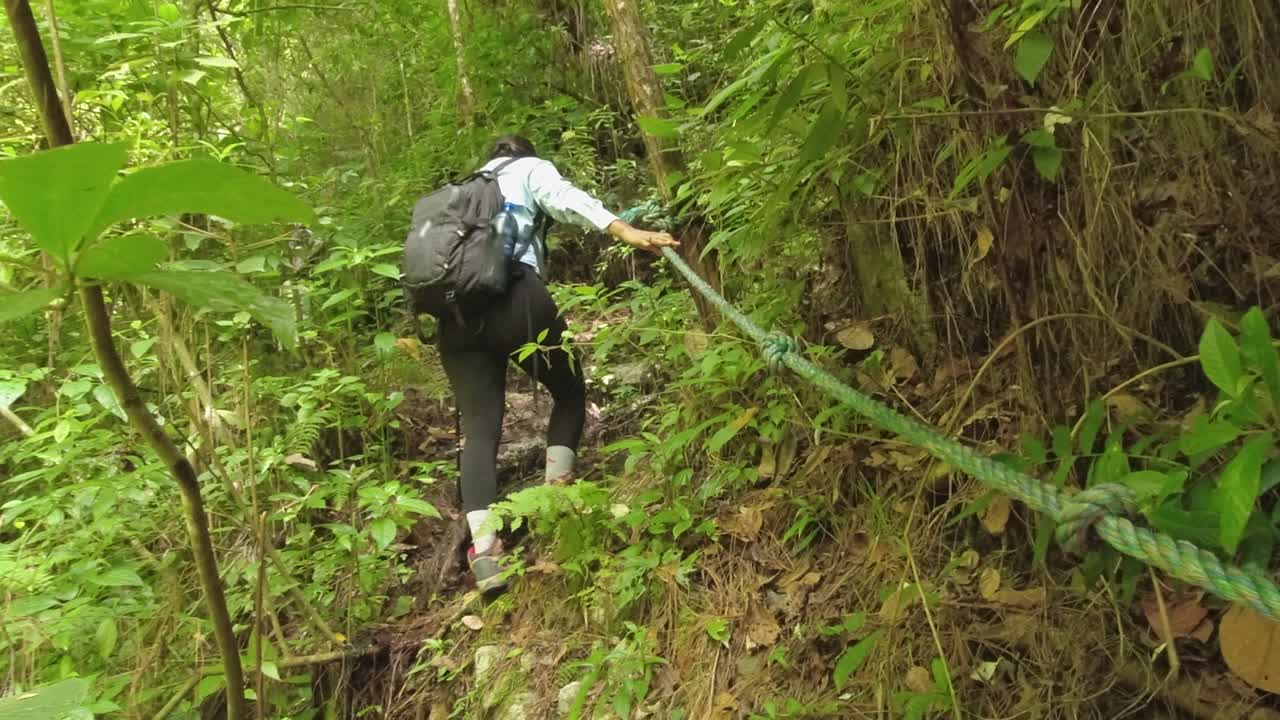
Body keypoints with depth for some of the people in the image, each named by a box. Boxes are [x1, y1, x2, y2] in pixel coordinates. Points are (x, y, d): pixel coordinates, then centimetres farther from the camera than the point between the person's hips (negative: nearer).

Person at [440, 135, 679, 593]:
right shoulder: (531, 169, 21)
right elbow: (567, 200, -3)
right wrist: (627, 233, -17)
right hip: (515, 297, -4)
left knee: (479, 427, 0)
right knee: (569, 393, 17)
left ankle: (483, 550, -15)